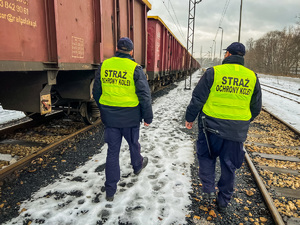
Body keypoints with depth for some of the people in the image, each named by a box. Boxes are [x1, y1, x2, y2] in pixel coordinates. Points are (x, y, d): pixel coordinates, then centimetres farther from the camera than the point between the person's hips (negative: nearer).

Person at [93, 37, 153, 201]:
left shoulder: (104, 66, 1)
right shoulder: (135, 68, -10)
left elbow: (96, 92, 9)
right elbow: (144, 95, -11)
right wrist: (148, 117, 0)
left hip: (109, 117, 3)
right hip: (130, 118, -2)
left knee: (112, 151, 10)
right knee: (133, 144, 24)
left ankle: (110, 190, 17)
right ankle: (137, 166, 52)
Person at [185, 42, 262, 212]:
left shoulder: (213, 72, -9)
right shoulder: (252, 77, 3)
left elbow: (197, 98, -8)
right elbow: (256, 108, 11)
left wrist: (190, 118, 6)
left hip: (212, 126, -3)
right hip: (237, 131, 3)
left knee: (206, 157, 21)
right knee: (229, 166, 16)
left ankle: (208, 189, 14)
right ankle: (224, 202, 30)